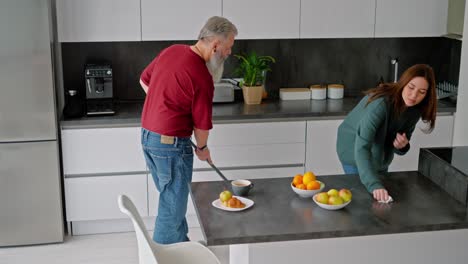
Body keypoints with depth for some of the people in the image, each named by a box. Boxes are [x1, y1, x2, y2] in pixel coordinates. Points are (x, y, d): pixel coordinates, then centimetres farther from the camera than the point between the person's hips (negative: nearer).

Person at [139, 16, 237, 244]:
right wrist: (202, 148, 8)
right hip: (171, 144, -9)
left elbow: (144, 80, 16)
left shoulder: (171, 50, 1)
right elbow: (202, 123, -11)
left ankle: (182, 245, 36)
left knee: (172, 199, 22)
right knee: (172, 207, 5)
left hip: (148, 135, 9)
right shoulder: (202, 77, -21)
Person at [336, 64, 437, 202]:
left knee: (381, 204, 18)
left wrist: (402, 146, -24)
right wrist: (374, 184, -55)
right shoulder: (381, 103, -35)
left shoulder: (415, 110, -13)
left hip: (380, 158, 7)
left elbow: (401, 145, 1)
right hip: (355, 152, -7)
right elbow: (362, 148, -43)